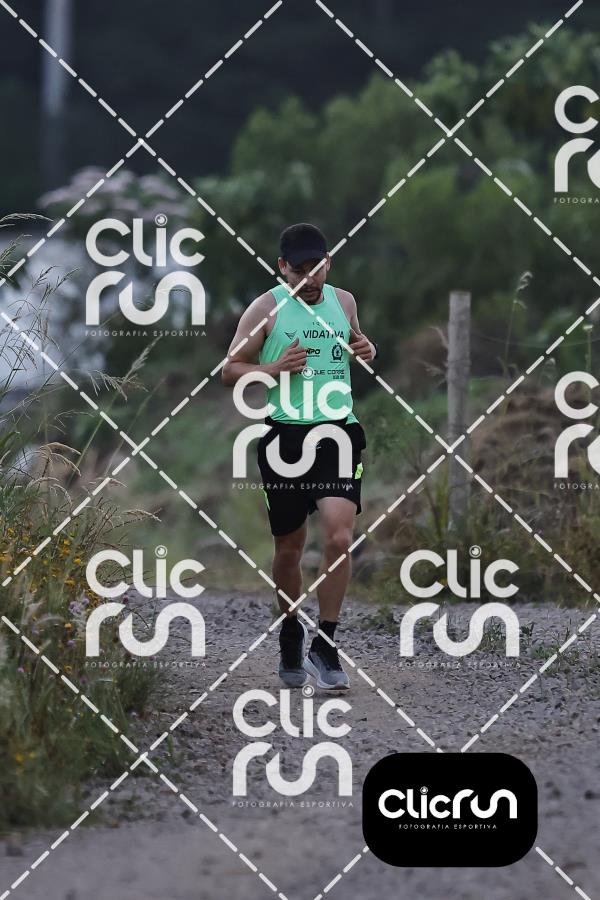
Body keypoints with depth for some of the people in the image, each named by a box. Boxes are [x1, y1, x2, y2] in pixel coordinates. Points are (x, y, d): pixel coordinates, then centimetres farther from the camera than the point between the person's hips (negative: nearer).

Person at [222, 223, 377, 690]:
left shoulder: (344, 301, 10)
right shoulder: (267, 308, -1)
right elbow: (230, 370, 2)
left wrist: (368, 350, 5)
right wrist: (275, 368, -16)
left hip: (338, 432, 2)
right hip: (285, 436, -2)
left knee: (340, 537, -15)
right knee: (289, 548, 9)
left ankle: (325, 645, -6)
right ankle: (291, 635, 32)